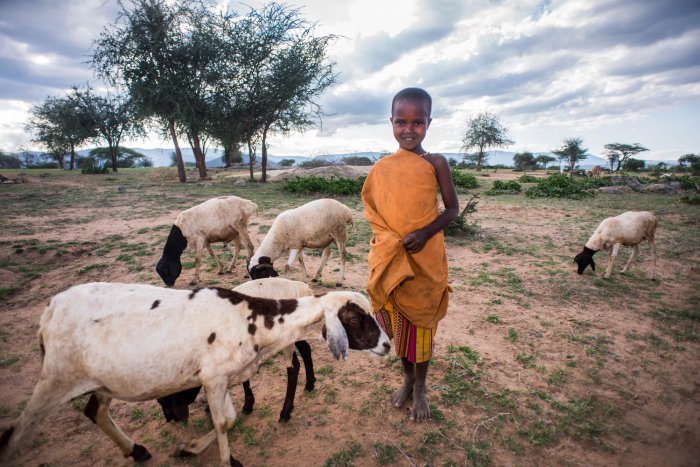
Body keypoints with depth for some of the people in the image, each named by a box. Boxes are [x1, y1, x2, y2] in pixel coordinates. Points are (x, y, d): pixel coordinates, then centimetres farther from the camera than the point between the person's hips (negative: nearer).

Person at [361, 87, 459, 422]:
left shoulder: (435, 163, -5)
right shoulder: (382, 167, 2)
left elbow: (452, 208, -2)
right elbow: (373, 209, 8)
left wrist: (425, 233, -18)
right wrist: (384, 240, -9)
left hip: (425, 258, -2)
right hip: (390, 258, 3)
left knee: (421, 321, 10)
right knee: (396, 320, 15)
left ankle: (420, 388, 32)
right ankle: (407, 377, 39)